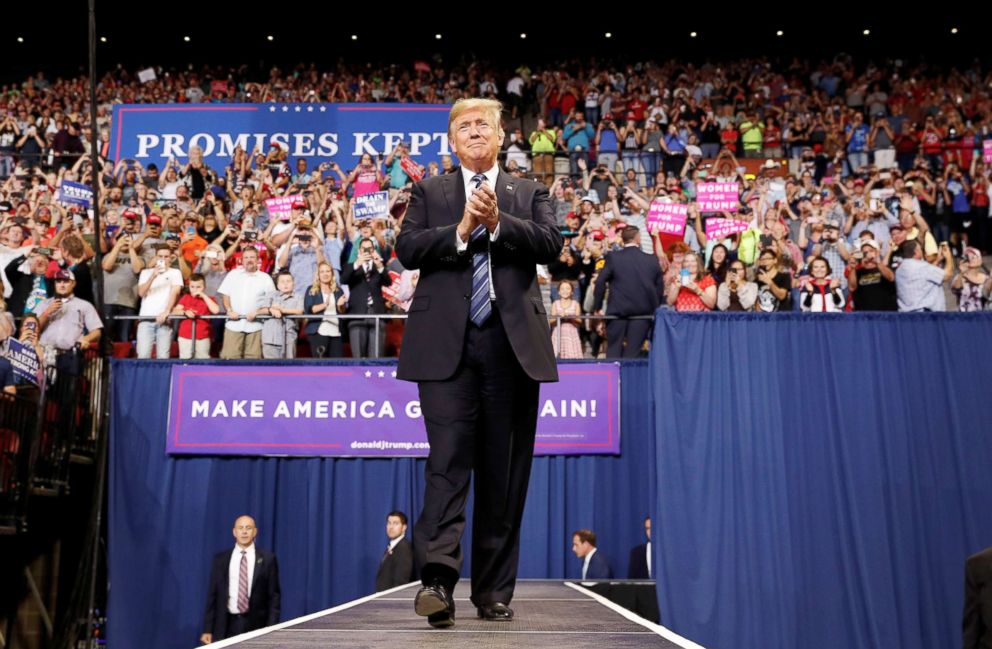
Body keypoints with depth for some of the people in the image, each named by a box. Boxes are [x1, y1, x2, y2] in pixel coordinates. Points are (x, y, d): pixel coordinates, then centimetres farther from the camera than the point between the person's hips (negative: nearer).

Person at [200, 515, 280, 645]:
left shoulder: (267, 559, 3)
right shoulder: (220, 558, 7)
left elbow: (274, 596, 2)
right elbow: (213, 595, 7)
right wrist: (207, 629, 2)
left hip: (256, 625, -1)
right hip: (226, 625, 1)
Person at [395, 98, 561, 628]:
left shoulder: (529, 193, 18)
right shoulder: (429, 192, 16)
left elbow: (551, 243, 0)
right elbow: (406, 250, 1)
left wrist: (498, 223, -13)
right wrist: (461, 230, -11)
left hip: (513, 342, 1)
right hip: (447, 342, -1)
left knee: (505, 470, 4)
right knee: (449, 458, -13)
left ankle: (494, 592, 11)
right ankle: (437, 578, -17)